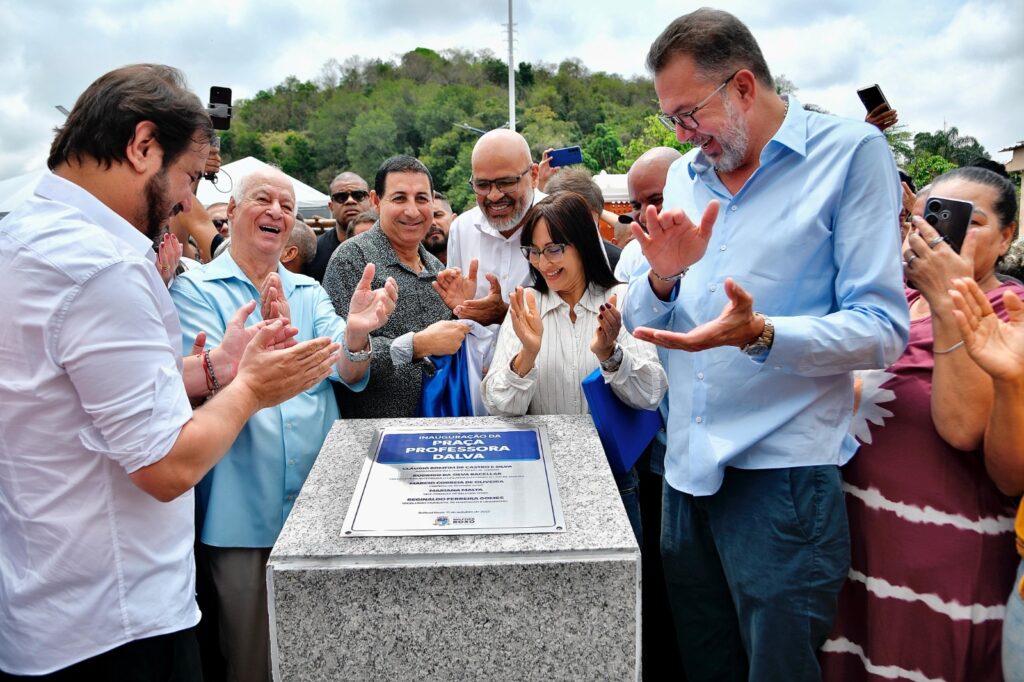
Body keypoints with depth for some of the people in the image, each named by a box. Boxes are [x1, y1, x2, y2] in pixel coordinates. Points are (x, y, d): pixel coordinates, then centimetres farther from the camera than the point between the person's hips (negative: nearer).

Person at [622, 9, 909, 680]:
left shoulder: (851, 152, -7)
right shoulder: (685, 176, 10)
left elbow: (883, 329, -14)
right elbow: (644, 324, 11)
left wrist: (760, 335, -29)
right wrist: (662, 277, -10)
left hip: (784, 474, -6)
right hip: (688, 473, 6)